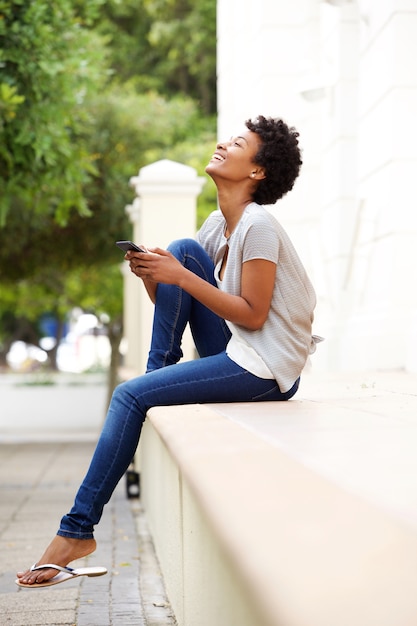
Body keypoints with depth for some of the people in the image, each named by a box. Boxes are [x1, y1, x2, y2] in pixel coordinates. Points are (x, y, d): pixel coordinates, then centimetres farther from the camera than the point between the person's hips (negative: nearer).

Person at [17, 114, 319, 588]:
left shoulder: (257, 225, -15)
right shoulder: (218, 225, 12)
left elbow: (252, 315, -19)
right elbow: (178, 284, 12)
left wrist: (181, 277, -21)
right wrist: (152, 275, -10)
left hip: (265, 369, -8)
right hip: (234, 352, 8)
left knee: (131, 396, -17)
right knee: (181, 249, -2)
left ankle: (79, 530, -9)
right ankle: (158, 367, -2)